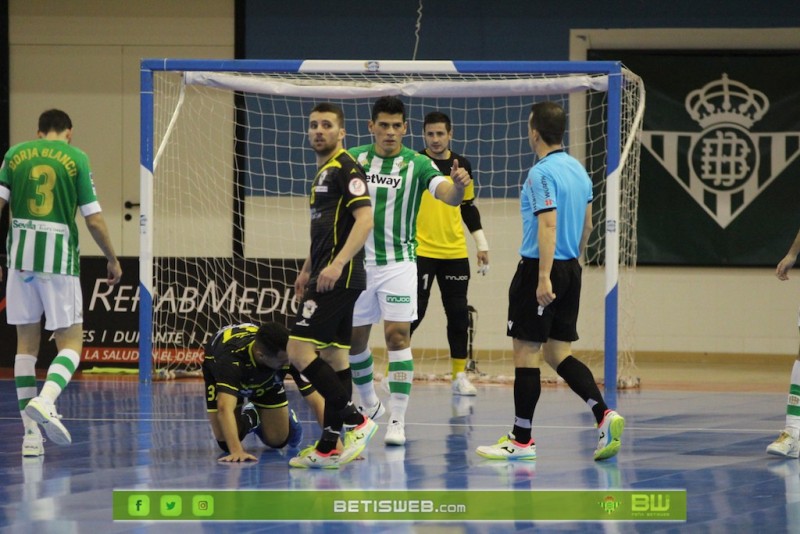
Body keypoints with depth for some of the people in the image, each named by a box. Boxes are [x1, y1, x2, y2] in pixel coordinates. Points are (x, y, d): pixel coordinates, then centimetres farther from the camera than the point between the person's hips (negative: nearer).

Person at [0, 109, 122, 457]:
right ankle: (45, 400, -25)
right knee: (70, 342, 4)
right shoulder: (76, 158, 2)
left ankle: (31, 435, 7)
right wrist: (113, 259, 13)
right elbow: (93, 220, 0)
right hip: (60, 258, -3)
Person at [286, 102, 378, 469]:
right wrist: (307, 270, 26)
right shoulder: (323, 172, 20)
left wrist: (337, 264, -28)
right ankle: (329, 447, 8)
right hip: (328, 278, 10)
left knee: (299, 351, -14)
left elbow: (365, 220, -20)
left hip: (337, 279, -10)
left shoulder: (346, 169, -10)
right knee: (334, 357, 8)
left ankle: (355, 421, -11)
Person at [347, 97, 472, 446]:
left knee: (397, 335, -12)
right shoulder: (352, 160, 0)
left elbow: (449, 196, -22)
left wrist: (458, 186, -46)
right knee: (355, 337, 9)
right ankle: (368, 403, 33)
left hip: (398, 263, -3)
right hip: (358, 262, 3)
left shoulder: (418, 164, -7)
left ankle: (397, 420, -13)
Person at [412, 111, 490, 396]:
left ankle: (460, 375, 14)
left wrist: (482, 244, 14)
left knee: (458, 314, 5)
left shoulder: (462, 165, 8)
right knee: (413, 313, -6)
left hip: (455, 253, 4)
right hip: (420, 251, -4)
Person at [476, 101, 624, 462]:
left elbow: (548, 225, -22)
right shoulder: (578, 169, 11)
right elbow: (586, 225, 20)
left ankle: (521, 440, 4)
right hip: (571, 269, 8)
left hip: (539, 269, -8)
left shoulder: (542, 173, -15)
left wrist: (544, 277, -25)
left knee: (525, 352, 0)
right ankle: (604, 415, -6)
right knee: (558, 353, 11)